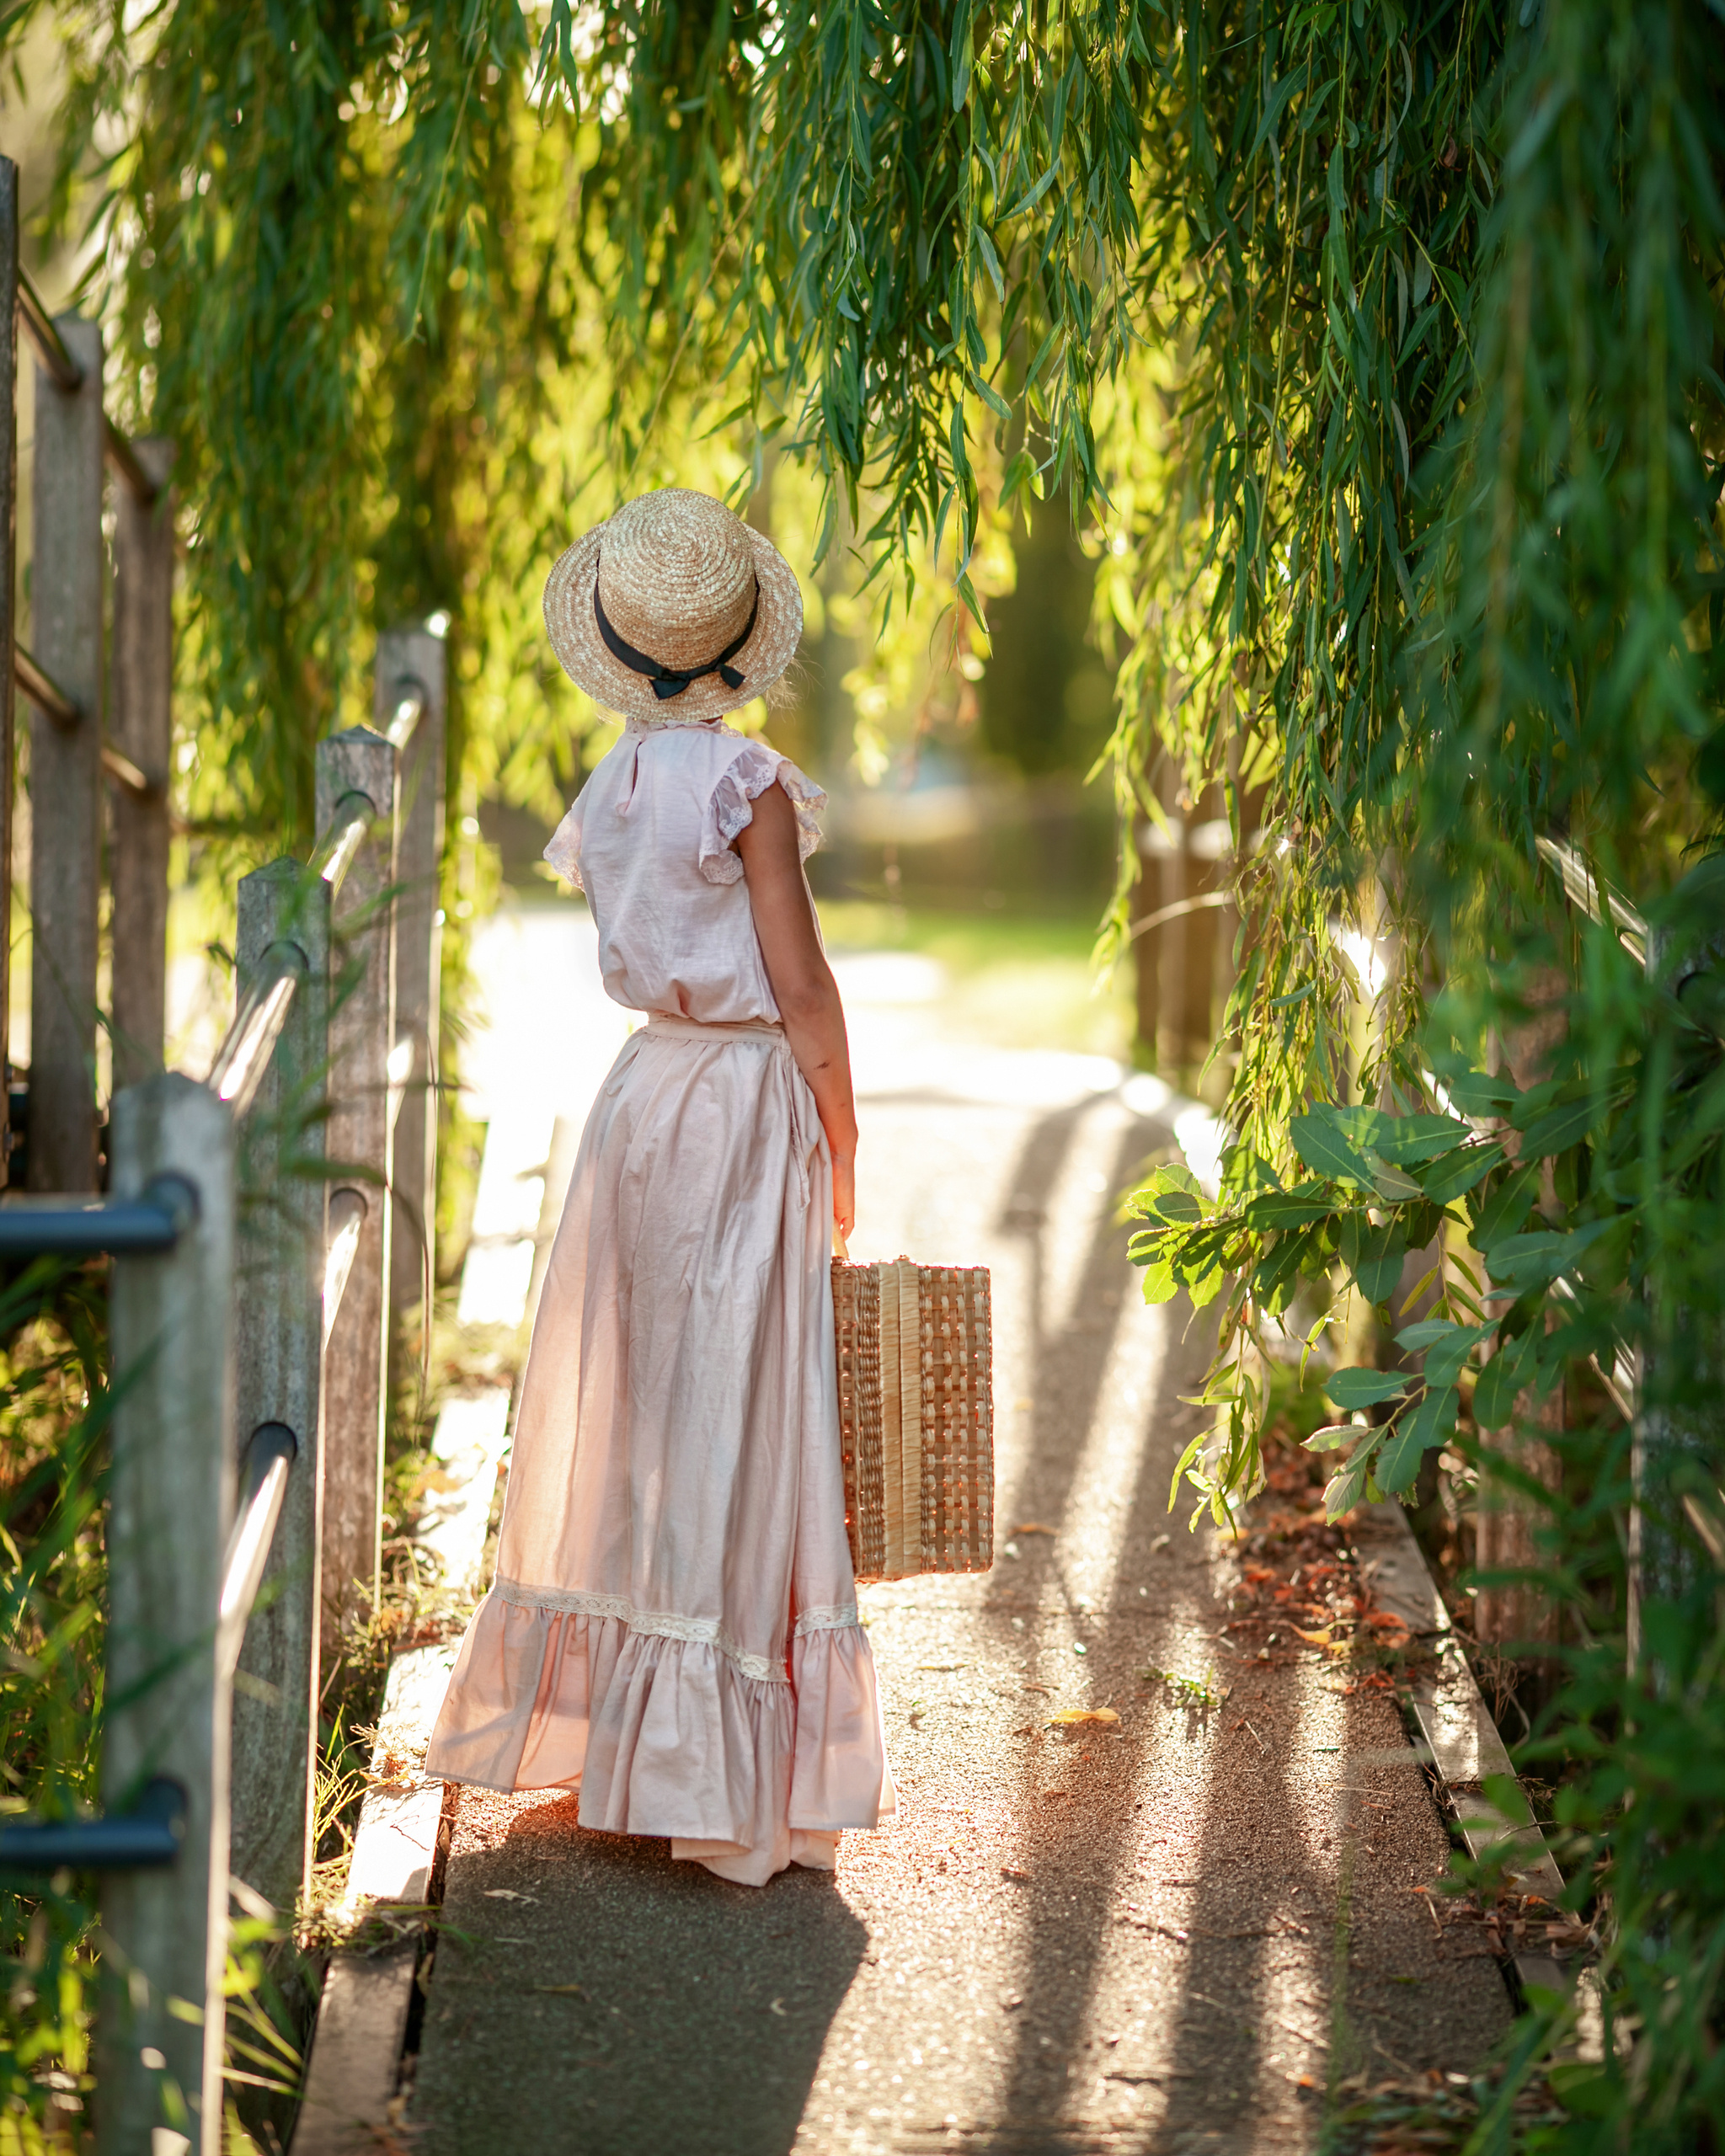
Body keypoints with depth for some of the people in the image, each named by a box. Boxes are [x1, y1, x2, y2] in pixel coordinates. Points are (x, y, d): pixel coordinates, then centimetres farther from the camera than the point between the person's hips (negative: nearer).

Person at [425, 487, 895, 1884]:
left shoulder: (613, 789, 7)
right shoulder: (746, 783, -13)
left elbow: (639, 956, 12)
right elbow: (801, 990, -13)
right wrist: (842, 1153, -2)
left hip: (644, 1088, 7)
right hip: (746, 1100, -7)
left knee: (624, 1414, 14)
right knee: (727, 1423, -3)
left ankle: (592, 1719, 24)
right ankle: (713, 1777, 1)